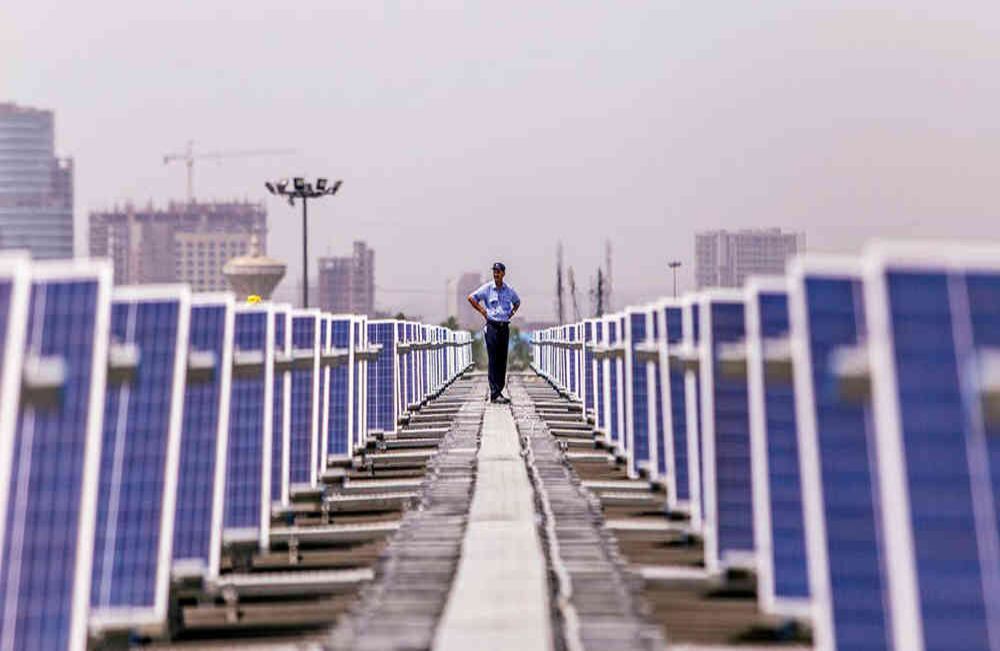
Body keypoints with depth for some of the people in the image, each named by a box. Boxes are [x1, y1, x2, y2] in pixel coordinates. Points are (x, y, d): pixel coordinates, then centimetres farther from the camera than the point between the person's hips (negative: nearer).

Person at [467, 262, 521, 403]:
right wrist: (483, 312, -4)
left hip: (505, 326, 4)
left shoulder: (509, 290, 7)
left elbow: (517, 301, 26)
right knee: (493, 360, -7)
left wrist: (512, 312, 10)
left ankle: (499, 390, 15)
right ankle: (494, 393, -8)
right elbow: (471, 298, 0)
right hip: (492, 326, -4)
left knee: (503, 360, 7)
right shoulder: (487, 288, -4)